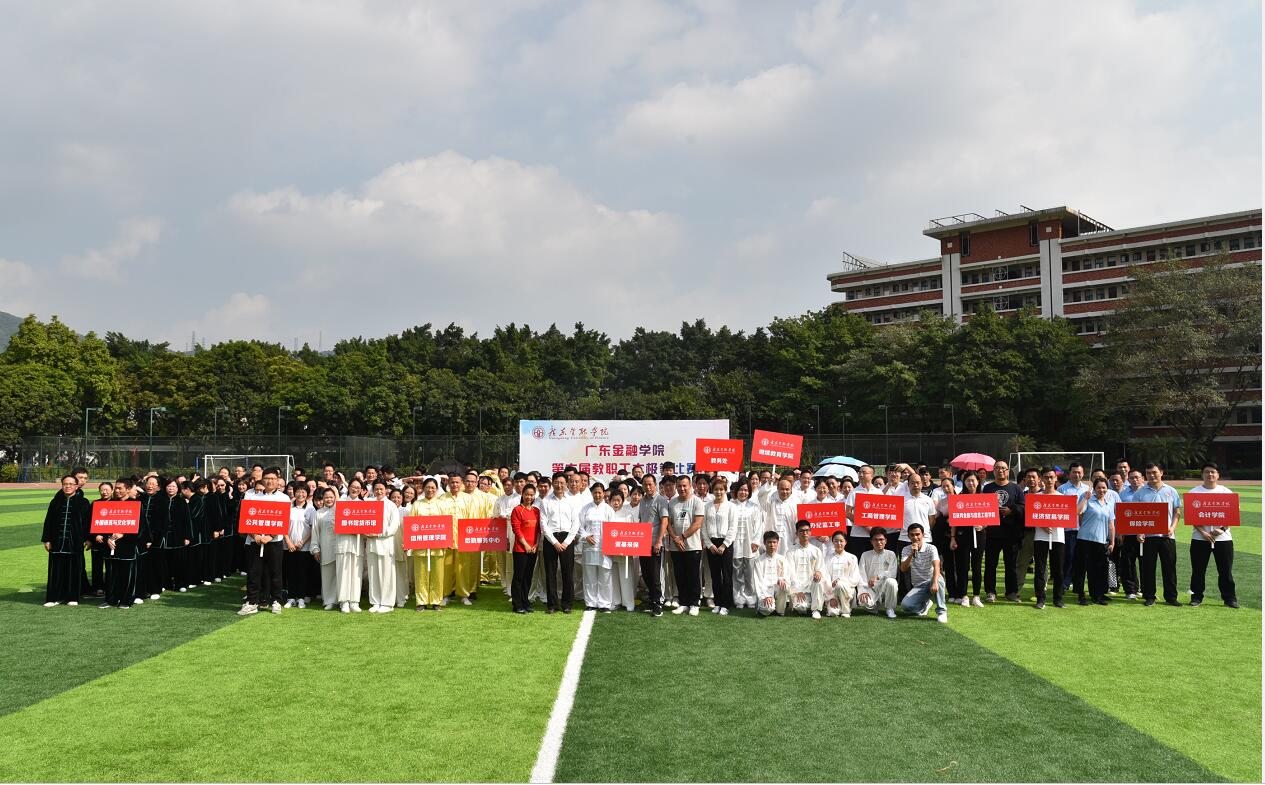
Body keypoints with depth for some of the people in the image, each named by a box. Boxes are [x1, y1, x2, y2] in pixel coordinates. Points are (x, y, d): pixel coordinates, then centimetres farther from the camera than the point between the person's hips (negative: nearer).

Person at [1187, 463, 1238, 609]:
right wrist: (1202, 532, -13)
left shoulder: (1226, 492, 7)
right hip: (1200, 538, 0)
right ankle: (1197, 597, 14)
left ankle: (1229, 598, 14)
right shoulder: (1193, 492, 3)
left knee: (1226, 570, 4)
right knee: (1198, 570, 4)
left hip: (1223, 537, 1)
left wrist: (1221, 529, -13)